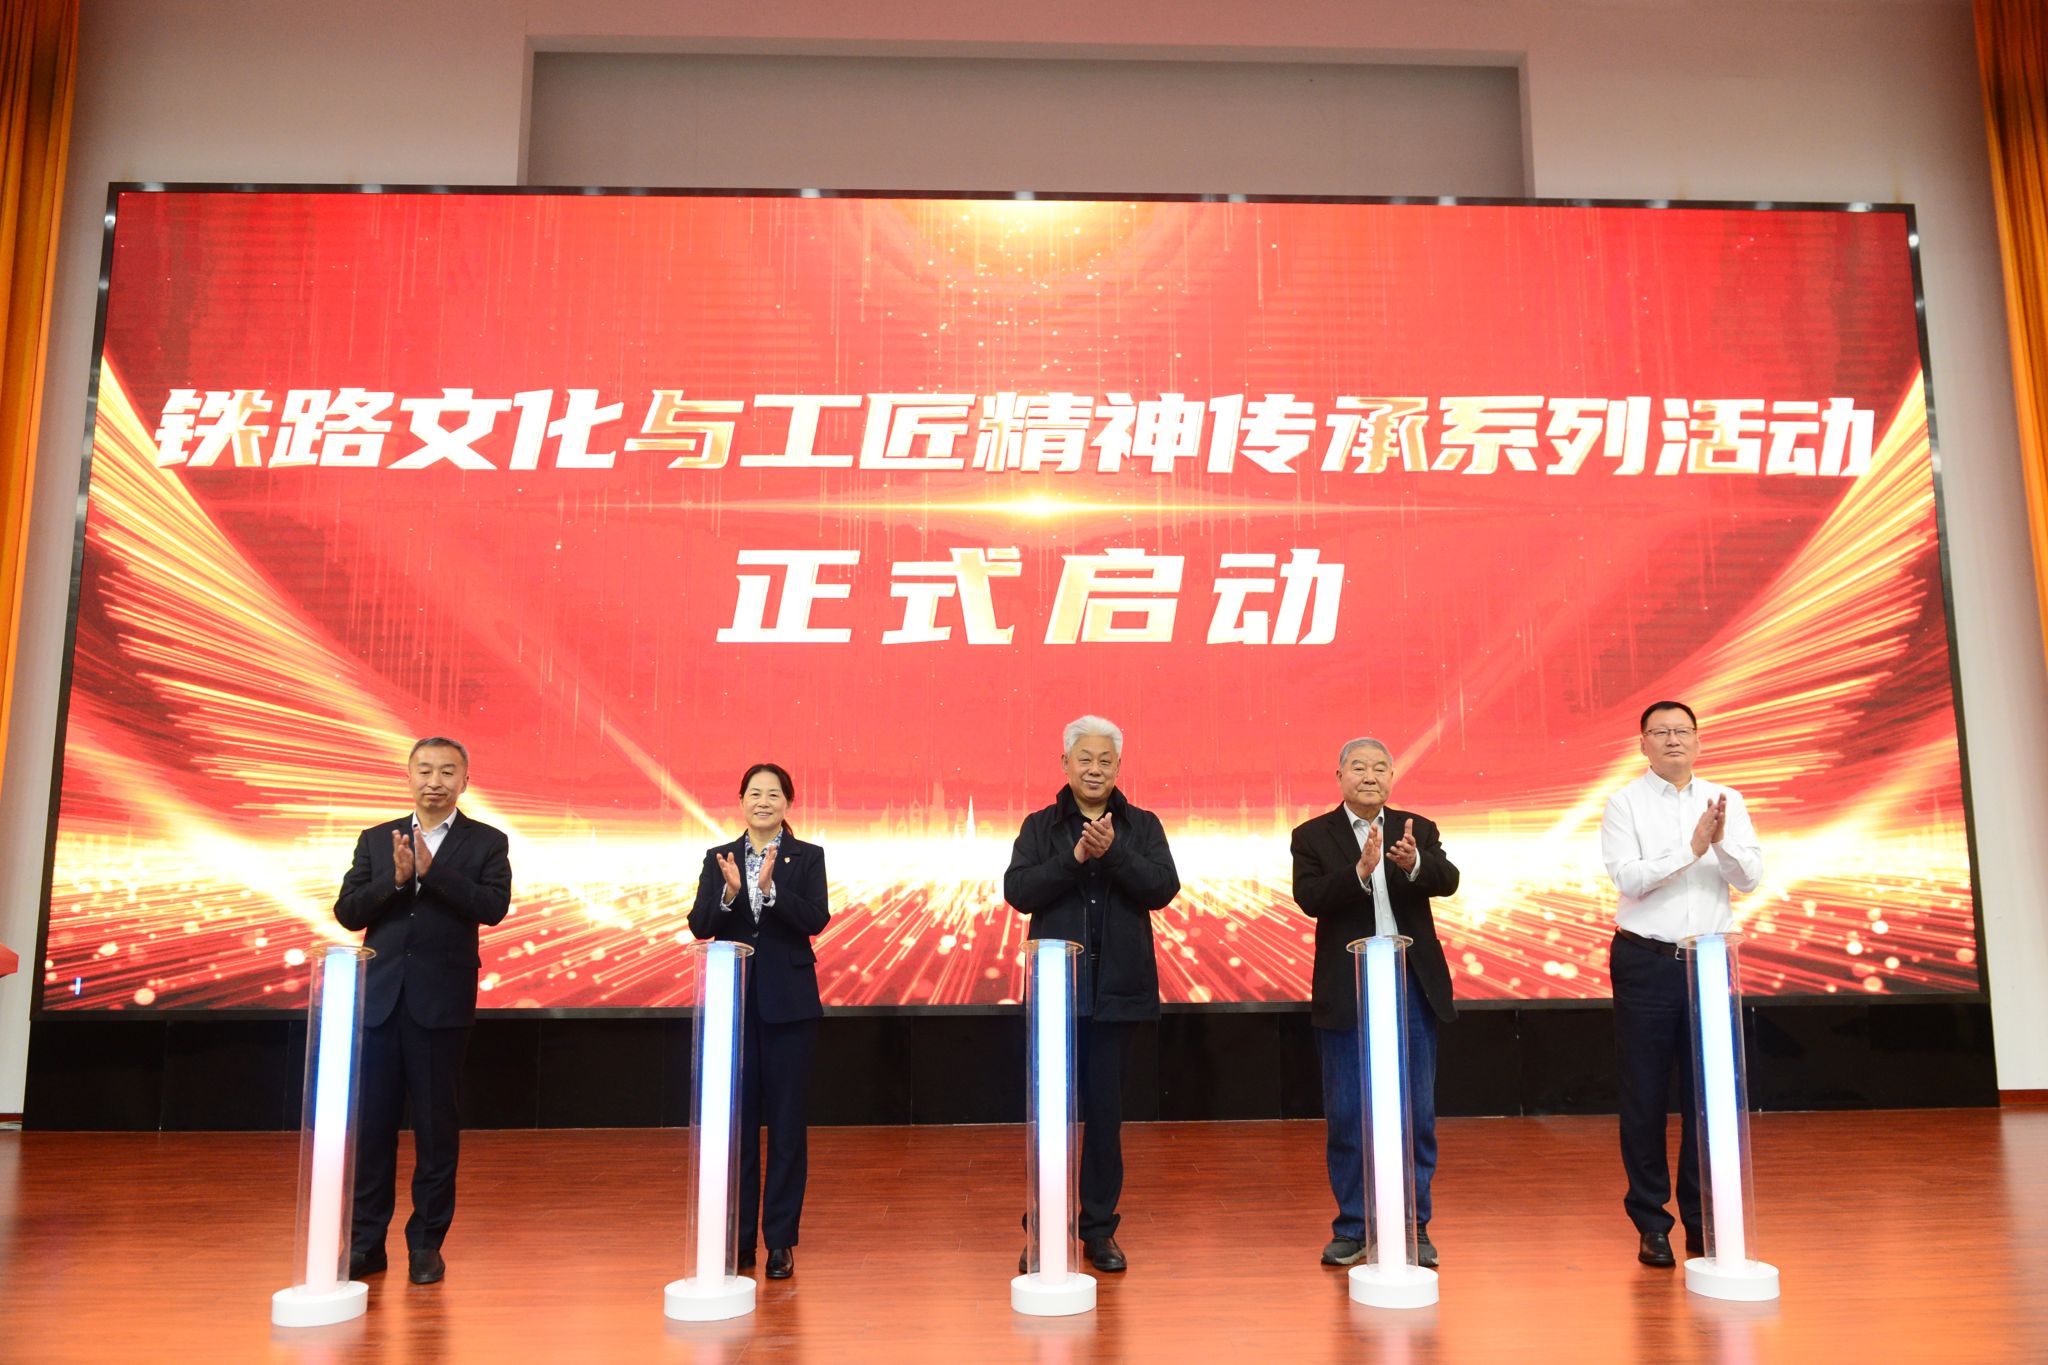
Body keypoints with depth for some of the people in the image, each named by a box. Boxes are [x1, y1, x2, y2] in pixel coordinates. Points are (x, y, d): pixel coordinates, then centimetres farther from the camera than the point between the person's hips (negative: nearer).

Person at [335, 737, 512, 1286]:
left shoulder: (486, 843, 2)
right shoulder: (376, 840, 11)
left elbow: (493, 906, -13)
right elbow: (347, 912, 2)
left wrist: (431, 870, -20)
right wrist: (395, 878, -14)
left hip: (442, 1003, -2)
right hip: (378, 999, 3)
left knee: (436, 1126, 5)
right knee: (370, 1123, 7)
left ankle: (427, 1243, 17)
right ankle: (366, 1242, 19)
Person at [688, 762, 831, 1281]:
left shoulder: (807, 858, 1)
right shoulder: (719, 859, 7)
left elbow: (816, 920, -13)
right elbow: (699, 926, -3)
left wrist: (771, 888, -26)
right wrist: (729, 893, -21)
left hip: (788, 1004, -2)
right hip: (733, 1002, 2)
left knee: (786, 1122, 3)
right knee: (736, 1121, 8)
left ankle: (781, 1240, 13)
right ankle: (738, 1238, 19)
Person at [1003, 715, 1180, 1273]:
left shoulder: (1142, 826, 7)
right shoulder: (1040, 826, 5)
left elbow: (1163, 889, -7)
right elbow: (1017, 891, -8)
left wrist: (1113, 852, -19)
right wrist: (1074, 856, -19)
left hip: (1117, 990, 1)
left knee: (1106, 1112, 8)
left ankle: (1099, 1229, 20)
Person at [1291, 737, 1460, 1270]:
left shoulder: (1417, 831, 5)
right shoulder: (1313, 836, -1)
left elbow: (1448, 881, -12)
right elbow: (1310, 898, -16)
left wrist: (1414, 862, -33)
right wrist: (1361, 871, -31)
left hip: (1412, 989, 2)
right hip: (1347, 994, -1)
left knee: (1416, 1114, 8)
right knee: (1347, 1116, 7)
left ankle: (1414, 1226, 21)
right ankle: (1352, 1226, 20)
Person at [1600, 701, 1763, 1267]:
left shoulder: (1726, 801, 7)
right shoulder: (1625, 803, -2)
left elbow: (1751, 878, -1)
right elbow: (1628, 877, -13)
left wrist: (1722, 840, -19)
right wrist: (1693, 846, -19)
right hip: (1646, 961, -2)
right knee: (1645, 1096, 3)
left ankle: (1703, 1221, 19)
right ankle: (1652, 1224, 14)